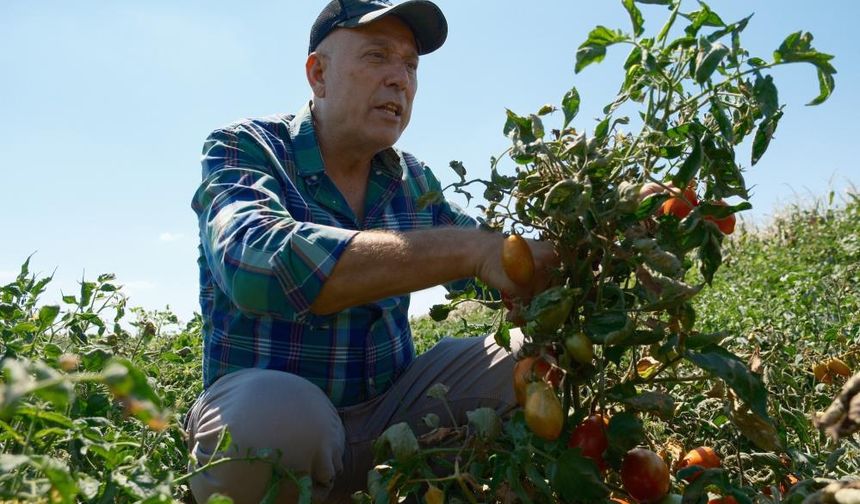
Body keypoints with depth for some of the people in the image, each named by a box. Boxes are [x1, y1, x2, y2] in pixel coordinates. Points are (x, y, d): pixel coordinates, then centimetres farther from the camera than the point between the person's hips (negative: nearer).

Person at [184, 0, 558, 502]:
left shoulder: (412, 179, 4)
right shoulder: (242, 149, -12)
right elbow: (254, 262, -33)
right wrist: (469, 250, -38)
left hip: (388, 404, 5)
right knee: (276, 413, -37)